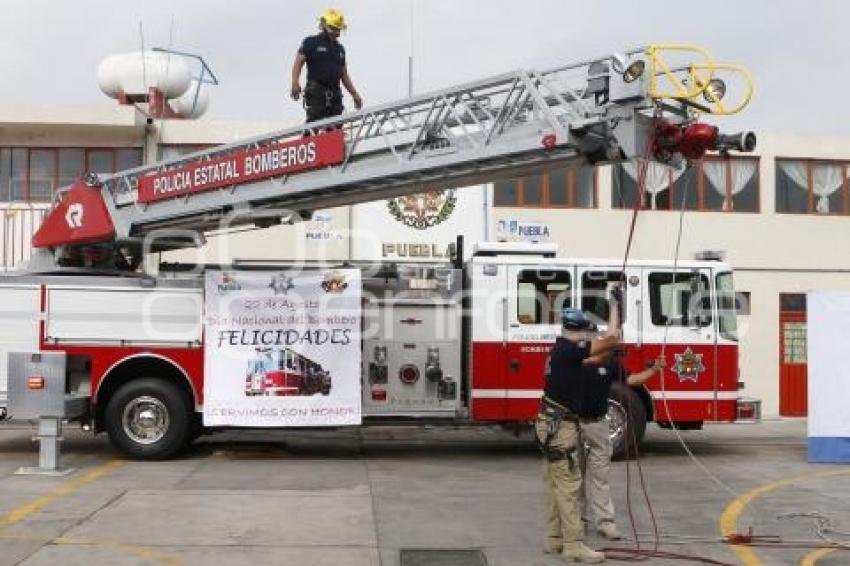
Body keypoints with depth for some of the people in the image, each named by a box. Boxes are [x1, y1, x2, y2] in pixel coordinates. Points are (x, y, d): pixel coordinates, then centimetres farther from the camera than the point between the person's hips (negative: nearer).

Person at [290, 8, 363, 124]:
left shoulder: (340, 48, 23)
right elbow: (298, 63, -3)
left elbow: (344, 75, 27)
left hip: (335, 93, 6)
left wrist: (354, 94, 20)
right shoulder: (311, 42, 6)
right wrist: (295, 83, -19)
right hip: (316, 91, -6)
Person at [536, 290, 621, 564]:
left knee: (556, 485, 13)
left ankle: (554, 540, 19)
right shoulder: (569, 349, -16)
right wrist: (614, 309, -3)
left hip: (554, 424, 10)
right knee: (568, 485, -8)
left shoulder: (560, 349, 13)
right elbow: (611, 340, -15)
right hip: (560, 426, -10)